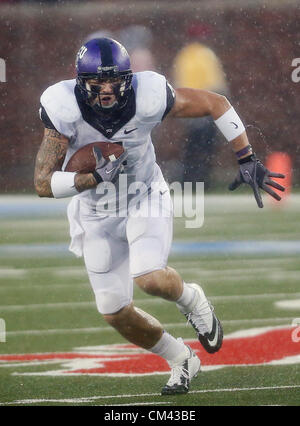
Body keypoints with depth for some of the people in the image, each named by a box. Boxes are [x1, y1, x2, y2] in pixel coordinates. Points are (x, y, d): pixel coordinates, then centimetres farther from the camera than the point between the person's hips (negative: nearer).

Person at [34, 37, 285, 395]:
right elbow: (44, 184, -24)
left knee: (149, 278, -27)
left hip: (145, 200, -1)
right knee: (116, 314, 3)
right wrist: (95, 177, -38)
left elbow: (216, 104, -11)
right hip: (97, 214, 2)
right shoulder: (64, 109, -26)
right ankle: (180, 360, 30)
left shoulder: (148, 97, -25)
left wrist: (248, 161, -10)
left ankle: (191, 301, 9)